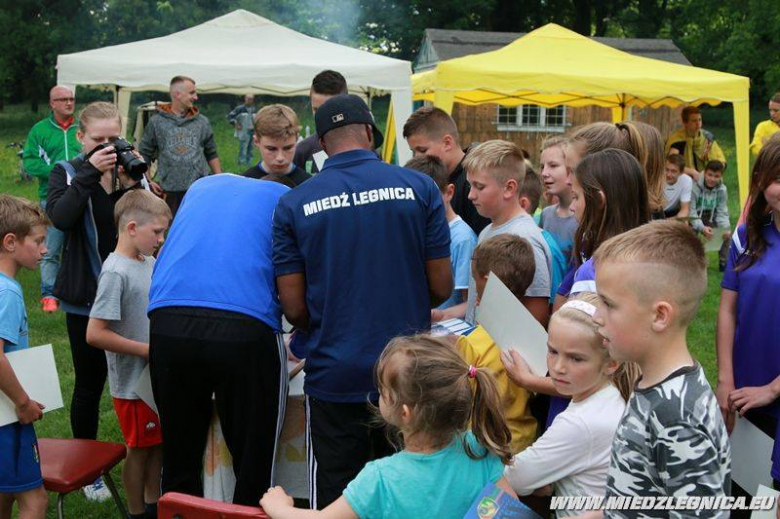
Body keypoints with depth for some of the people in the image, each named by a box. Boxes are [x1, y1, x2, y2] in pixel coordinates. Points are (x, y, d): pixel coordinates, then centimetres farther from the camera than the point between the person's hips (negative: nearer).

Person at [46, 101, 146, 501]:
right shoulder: (67, 173, -2)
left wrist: (132, 183, -21)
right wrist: (91, 173, -25)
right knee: (89, 385, 10)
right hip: (86, 298, -2)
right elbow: (60, 217, -22)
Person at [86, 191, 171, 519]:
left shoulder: (150, 263, 3)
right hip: (133, 382, -7)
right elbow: (95, 334, -24)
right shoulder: (116, 273, -21)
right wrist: (147, 350, -21)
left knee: (158, 443, 19)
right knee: (140, 448, 9)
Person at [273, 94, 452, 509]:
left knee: (334, 502, 12)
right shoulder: (419, 188, -3)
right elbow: (442, 288, 0)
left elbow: (294, 308, -2)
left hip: (334, 377, -1)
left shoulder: (294, 204, -3)